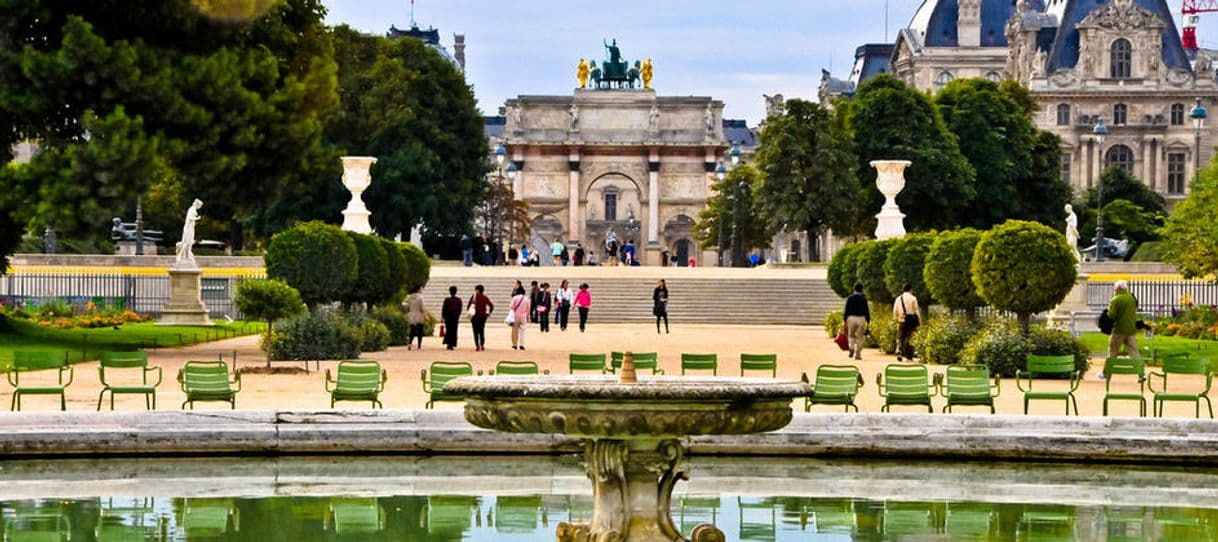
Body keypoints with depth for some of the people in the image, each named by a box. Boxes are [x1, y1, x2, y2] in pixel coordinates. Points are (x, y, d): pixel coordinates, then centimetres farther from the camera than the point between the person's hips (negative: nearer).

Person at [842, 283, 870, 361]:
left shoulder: (849, 298, 0)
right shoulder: (863, 299, -2)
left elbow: (846, 310, 0)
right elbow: (867, 311, -1)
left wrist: (845, 320, 4)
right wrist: (868, 321, 5)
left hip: (851, 318, 1)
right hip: (861, 318, -1)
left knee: (851, 335, 18)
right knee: (859, 337, 6)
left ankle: (851, 348, -6)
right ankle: (858, 354, 3)